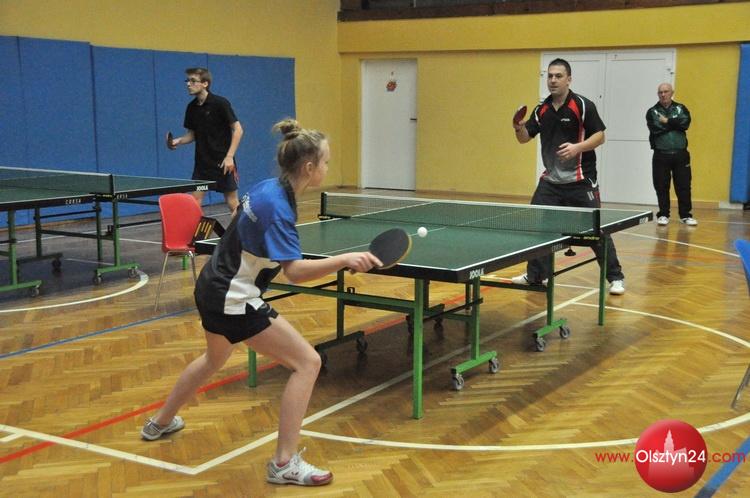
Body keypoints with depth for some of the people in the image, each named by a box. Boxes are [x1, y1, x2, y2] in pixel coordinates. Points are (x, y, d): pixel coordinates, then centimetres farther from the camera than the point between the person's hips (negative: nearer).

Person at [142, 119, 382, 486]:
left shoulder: (268, 188, 2)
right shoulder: (278, 207, -25)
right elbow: (294, 271, -32)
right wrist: (343, 260, -41)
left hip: (214, 288, 10)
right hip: (233, 300, -10)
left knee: (214, 359, 35)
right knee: (307, 362, -10)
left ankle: (160, 423, 55)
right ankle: (284, 464, -6)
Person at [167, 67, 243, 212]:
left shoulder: (220, 103, -12)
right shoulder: (191, 107, 6)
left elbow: (237, 129, -12)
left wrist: (229, 156, -17)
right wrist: (178, 141, -5)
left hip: (223, 162, -5)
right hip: (202, 162, 5)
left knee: (232, 202, 1)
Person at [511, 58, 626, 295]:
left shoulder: (583, 105, -9)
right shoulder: (542, 109, 6)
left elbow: (600, 136, -11)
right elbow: (524, 138, 9)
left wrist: (577, 147, -27)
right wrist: (519, 128, -13)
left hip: (581, 181, -5)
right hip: (551, 181, 5)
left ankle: (615, 277, 10)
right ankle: (536, 275, 20)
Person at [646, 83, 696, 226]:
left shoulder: (681, 108, 9)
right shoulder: (652, 112, 5)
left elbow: (685, 123, -9)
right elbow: (656, 129, -12)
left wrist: (667, 121, -10)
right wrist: (674, 124, -6)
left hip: (680, 154, 1)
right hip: (661, 155, -1)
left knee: (684, 186, 2)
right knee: (662, 187, 1)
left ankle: (685, 215, 10)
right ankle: (663, 215, 12)